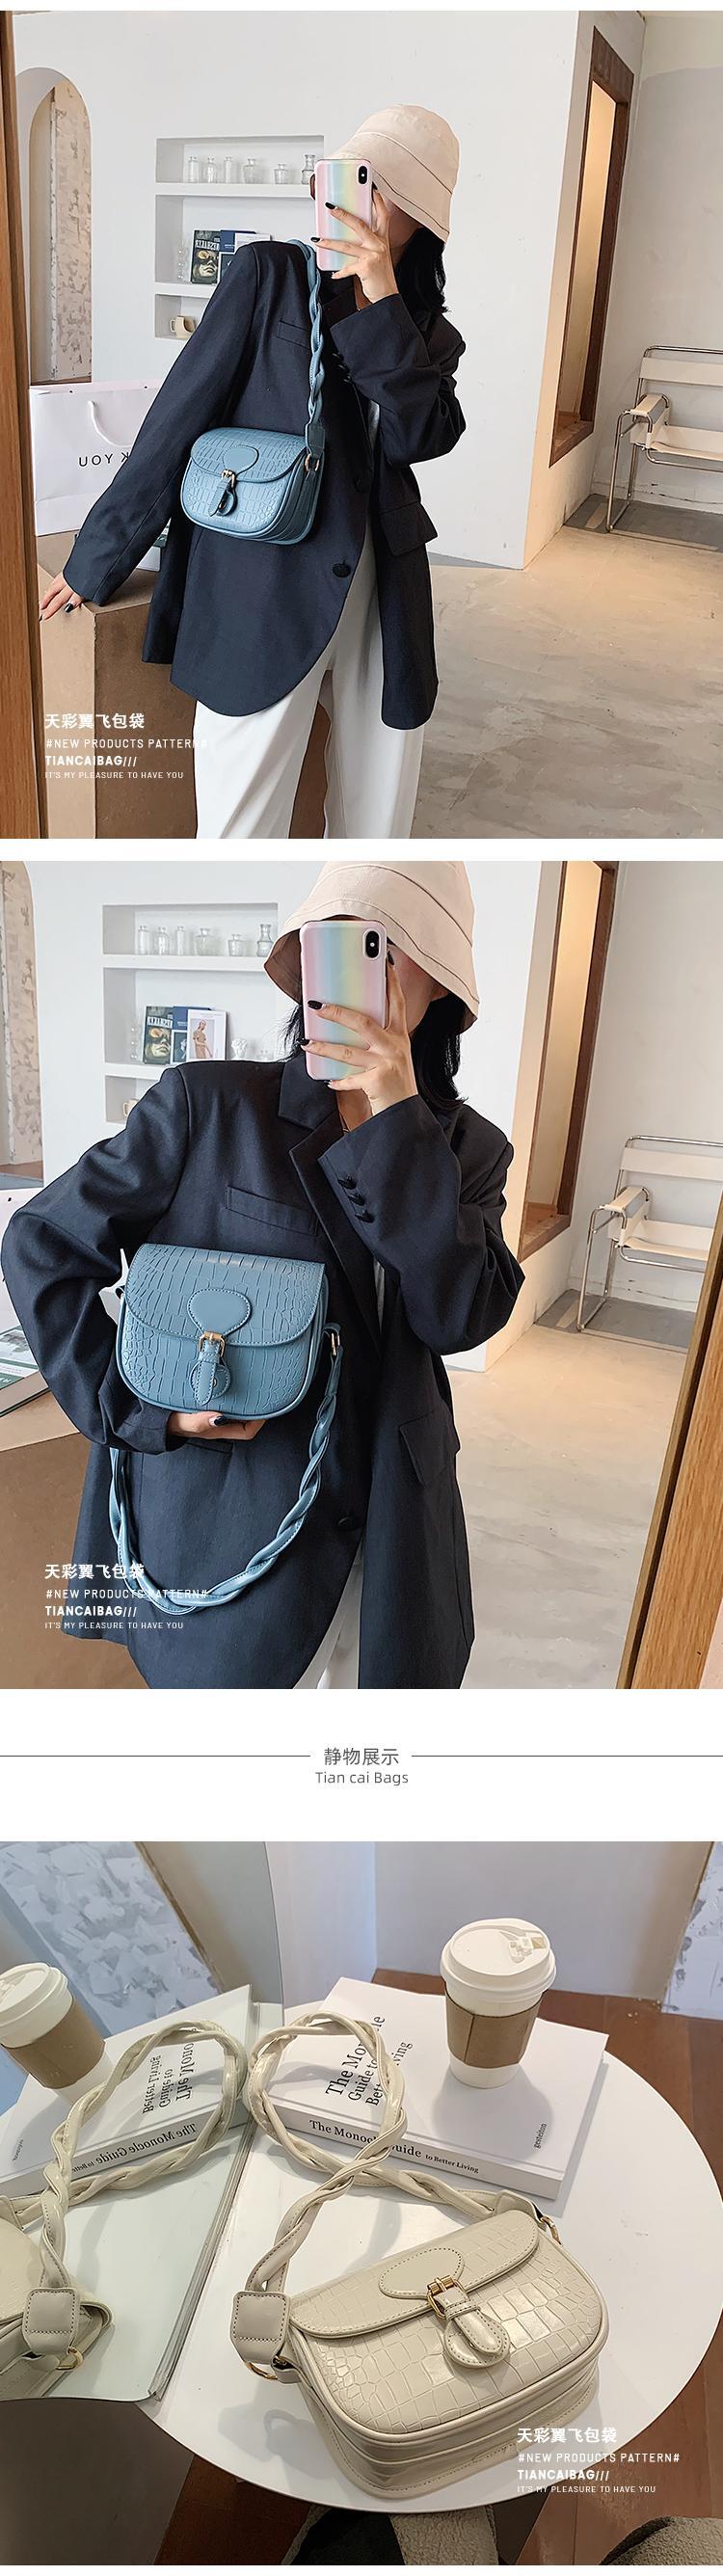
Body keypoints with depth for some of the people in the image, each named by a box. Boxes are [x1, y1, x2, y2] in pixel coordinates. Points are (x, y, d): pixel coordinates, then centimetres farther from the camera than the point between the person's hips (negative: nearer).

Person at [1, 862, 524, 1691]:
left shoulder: (468, 1149, 5)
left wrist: (397, 1118, -17)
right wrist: (134, 1404, -10)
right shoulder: (206, 1103, -5)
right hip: (228, 1545, -3)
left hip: (392, 1557, 3)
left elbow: (462, 1316, -12)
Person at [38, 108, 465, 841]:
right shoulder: (270, 274, 3)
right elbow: (179, 416, 0)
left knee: (379, 821, 7)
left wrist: (382, 299, -11)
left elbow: (420, 437, -4)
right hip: (263, 594, -4)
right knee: (242, 828, -4)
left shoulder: (428, 333, 15)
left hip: (383, 606, 4)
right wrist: (96, 560, 0)